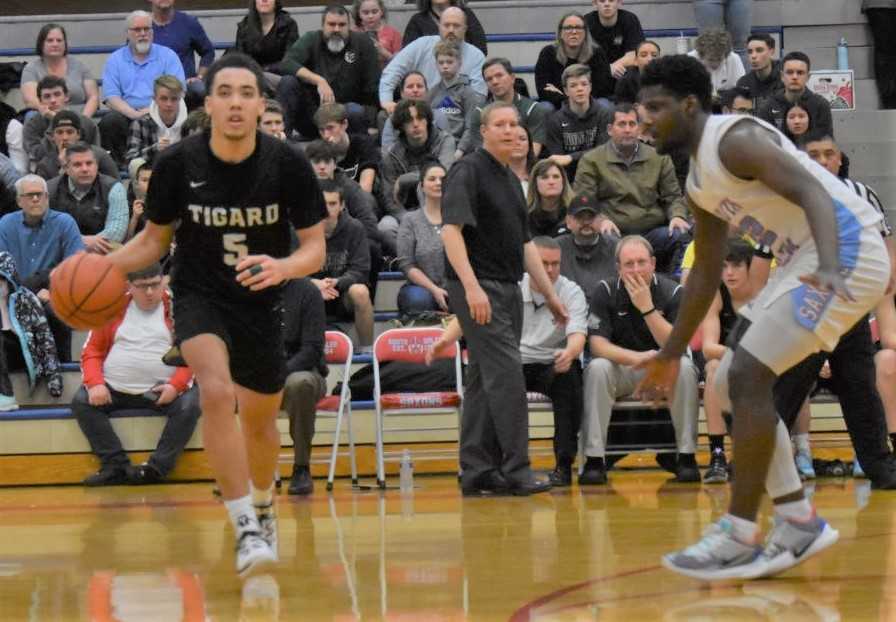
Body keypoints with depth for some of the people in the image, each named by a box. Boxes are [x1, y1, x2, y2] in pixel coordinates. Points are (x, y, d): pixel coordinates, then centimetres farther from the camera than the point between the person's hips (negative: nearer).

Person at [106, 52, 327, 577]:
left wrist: (282, 267, -32)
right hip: (199, 297, -1)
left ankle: (263, 505, 48)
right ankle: (246, 529, -25)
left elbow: (315, 249, -10)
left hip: (261, 303, 2)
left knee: (260, 420, 16)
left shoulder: (288, 164, -15)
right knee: (217, 392, -28)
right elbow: (154, 241, 1)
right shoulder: (178, 163, -14)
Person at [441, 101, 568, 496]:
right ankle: (514, 470, -13)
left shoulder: (511, 181, 18)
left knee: (484, 380, 8)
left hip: (508, 289, 9)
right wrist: (471, 286, -27)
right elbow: (451, 231, -18)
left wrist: (550, 294, 22)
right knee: (506, 372, -14)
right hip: (478, 289, -9)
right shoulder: (468, 171, -8)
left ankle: (477, 472, 10)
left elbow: (524, 244, 25)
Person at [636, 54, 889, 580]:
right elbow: (706, 276, 25)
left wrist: (829, 268, -42)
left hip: (847, 250, -10)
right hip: (807, 261, 10)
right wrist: (671, 355, 28)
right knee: (733, 381, 11)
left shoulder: (735, 140, -14)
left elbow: (814, 194, -26)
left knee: (748, 377, -14)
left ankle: (740, 538, -9)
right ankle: (799, 523, 13)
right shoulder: (700, 181, 16)